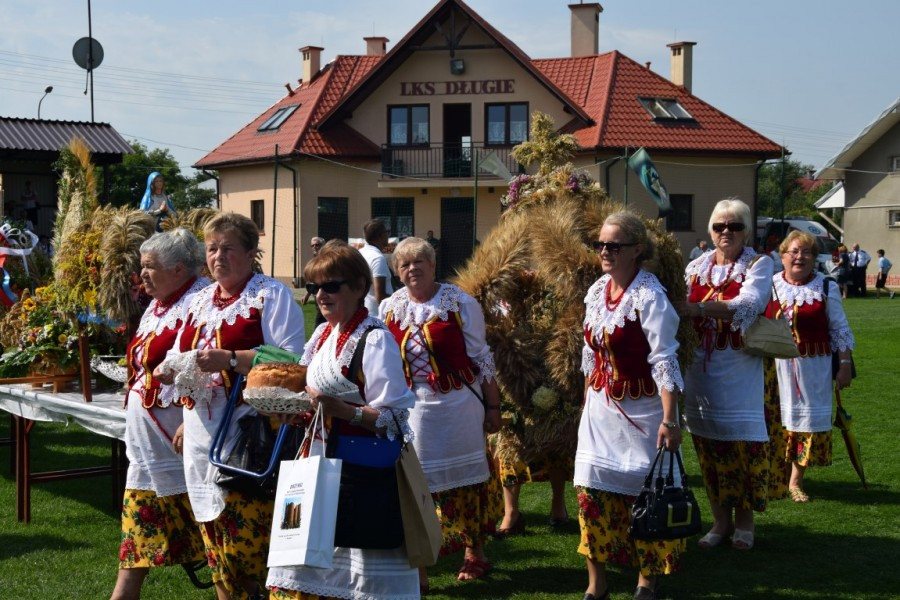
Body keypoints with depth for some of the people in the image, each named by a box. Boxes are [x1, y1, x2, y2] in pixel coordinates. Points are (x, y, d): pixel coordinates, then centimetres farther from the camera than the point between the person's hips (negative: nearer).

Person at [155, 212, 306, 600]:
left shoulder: (272, 295, -3)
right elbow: (181, 354, 25)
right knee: (214, 532, 9)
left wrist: (230, 359, -23)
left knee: (249, 531, -10)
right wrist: (171, 371, 1)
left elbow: (291, 359, -15)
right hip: (203, 432, 7)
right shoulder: (201, 300, 19)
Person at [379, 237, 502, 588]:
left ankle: (475, 553, 27)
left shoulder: (461, 303, -5)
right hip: (413, 409, 3)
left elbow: (480, 358, -2)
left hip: (458, 405, -2)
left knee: (466, 480, 8)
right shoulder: (389, 309, 5)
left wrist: (492, 407, -1)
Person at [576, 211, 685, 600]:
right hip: (600, 407, 6)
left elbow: (664, 362, -20)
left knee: (643, 493, 4)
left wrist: (669, 420, -25)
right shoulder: (596, 291, 5)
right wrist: (587, 402, 17)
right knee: (591, 490, 2)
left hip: (640, 408, -6)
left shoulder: (649, 296, -16)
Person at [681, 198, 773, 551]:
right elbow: (681, 308, 11)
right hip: (700, 367, 4)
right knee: (709, 444, 7)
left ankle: (744, 520, 14)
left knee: (744, 442, -2)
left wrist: (698, 308, -26)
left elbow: (748, 305, -19)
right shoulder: (695, 269, 11)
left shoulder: (758, 265, -2)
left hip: (739, 369, -4)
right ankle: (721, 520, 20)